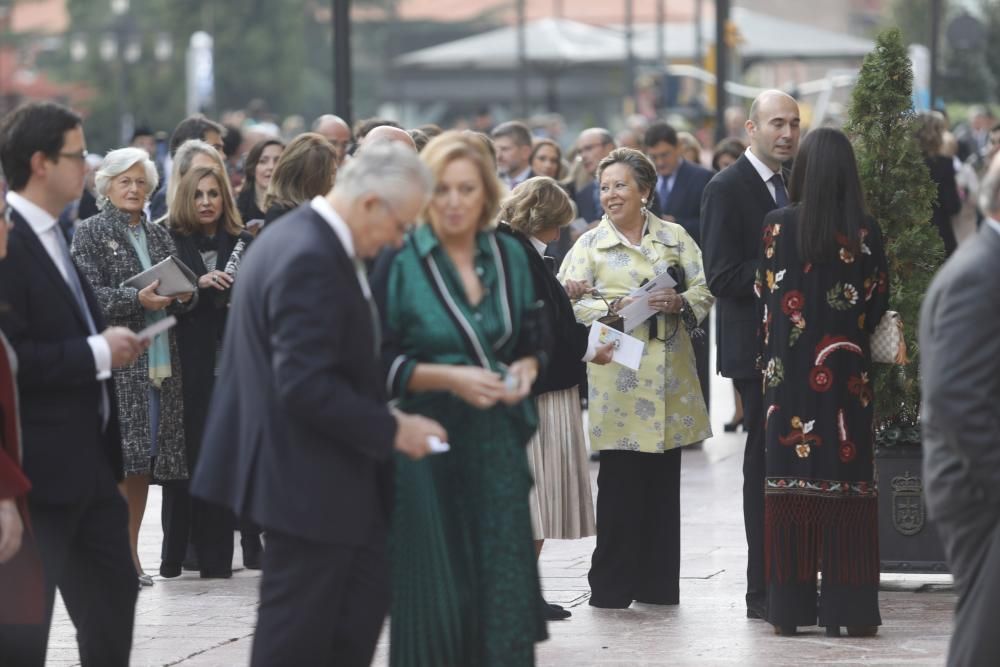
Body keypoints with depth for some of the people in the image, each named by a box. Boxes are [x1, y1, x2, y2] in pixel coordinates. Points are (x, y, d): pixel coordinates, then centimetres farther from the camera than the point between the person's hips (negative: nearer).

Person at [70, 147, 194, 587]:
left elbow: (179, 296, 20)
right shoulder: (90, 234, 2)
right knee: (120, 457, -12)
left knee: (146, 459, 5)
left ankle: (131, 552, 11)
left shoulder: (159, 237, 19)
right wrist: (137, 299, -20)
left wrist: (182, 297, -3)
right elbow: (90, 296, -8)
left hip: (159, 362, 5)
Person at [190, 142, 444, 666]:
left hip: (314, 471, 11)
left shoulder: (297, 238, 11)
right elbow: (306, 386, -27)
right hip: (311, 479, -11)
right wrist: (392, 430, -19)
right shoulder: (312, 261, -23)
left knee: (365, 595, 14)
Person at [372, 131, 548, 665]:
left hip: (498, 442, 4)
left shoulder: (509, 255, 8)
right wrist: (449, 377, -18)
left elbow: (530, 340, 19)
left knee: (503, 597, 0)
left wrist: (525, 369, -2)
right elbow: (380, 363, -7)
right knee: (436, 599, -2)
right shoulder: (400, 261, -6)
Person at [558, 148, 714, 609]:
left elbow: (704, 290, 8)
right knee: (620, 480, -5)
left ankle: (657, 583, 15)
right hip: (618, 375, -3)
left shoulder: (675, 237, 11)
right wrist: (614, 307, -17)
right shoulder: (590, 244, 5)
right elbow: (568, 303, -3)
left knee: (663, 480, 7)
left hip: (670, 376, 3)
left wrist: (680, 302, -12)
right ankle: (612, 585, 2)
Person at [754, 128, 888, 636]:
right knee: (848, 485, 3)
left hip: (791, 373, 0)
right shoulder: (866, 231, -3)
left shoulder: (779, 226, -5)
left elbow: (765, 300, 0)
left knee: (790, 485, 3)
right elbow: (877, 304, 3)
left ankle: (789, 609, 3)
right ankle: (849, 609, 2)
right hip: (848, 375, 0)